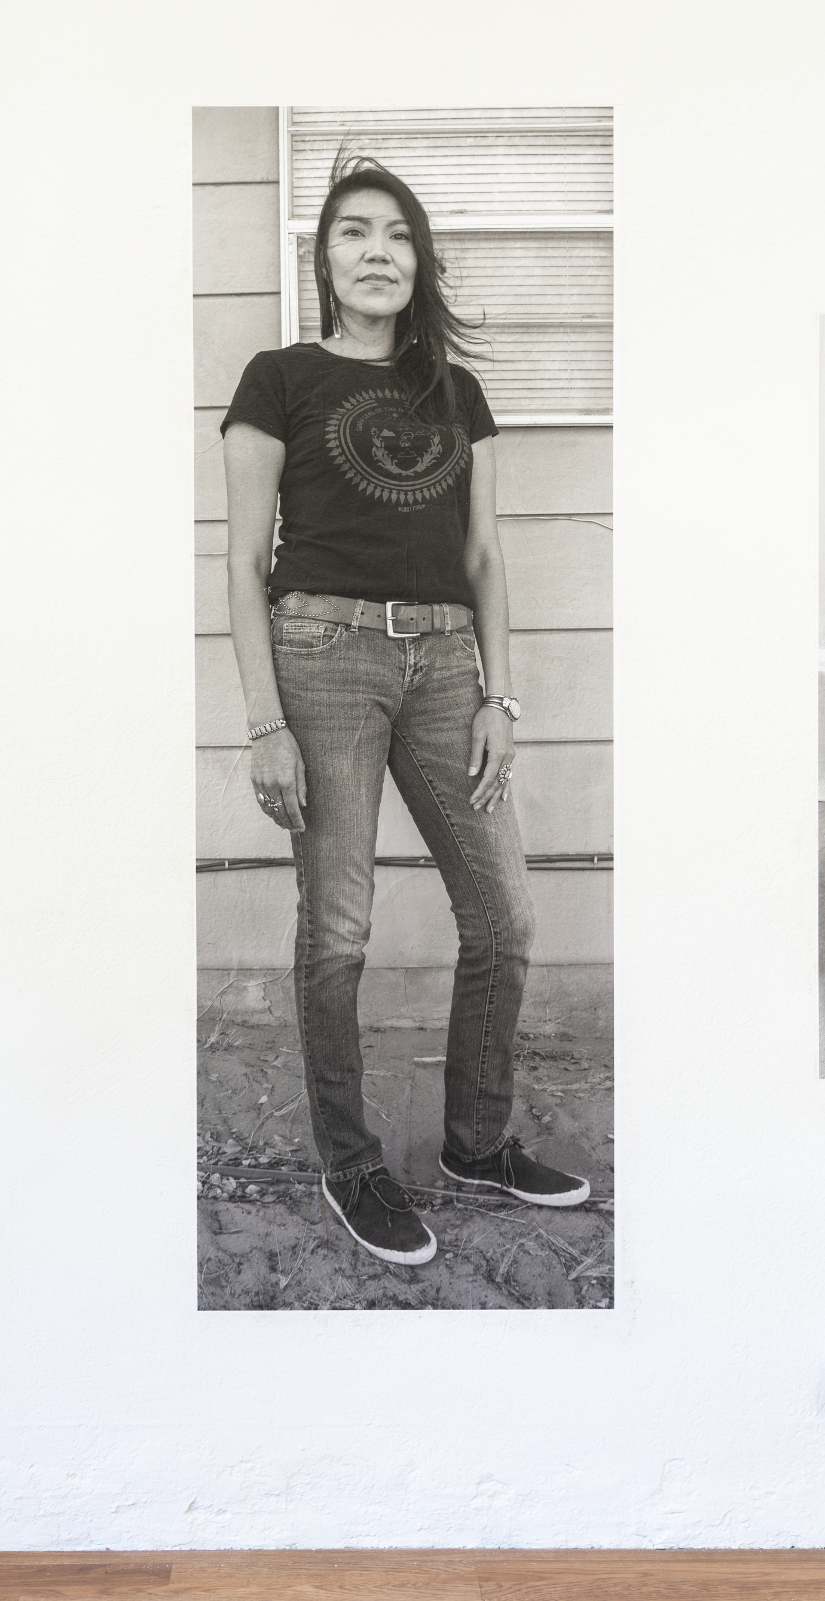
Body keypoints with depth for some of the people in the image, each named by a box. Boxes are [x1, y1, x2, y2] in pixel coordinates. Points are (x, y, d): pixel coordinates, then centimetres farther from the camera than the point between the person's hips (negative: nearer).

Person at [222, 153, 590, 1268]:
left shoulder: (456, 394, 16)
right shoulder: (281, 381, 3)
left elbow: (484, 558, 15)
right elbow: (246, 563, -1)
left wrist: (498, 696, 4)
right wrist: (266, 726, -10)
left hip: (441, 662, 5)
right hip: (324, 652, -4)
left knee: (504, 915, 5)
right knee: (338, 927, 0)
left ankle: (477, 1142, 23)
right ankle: (349, 1167, 17)